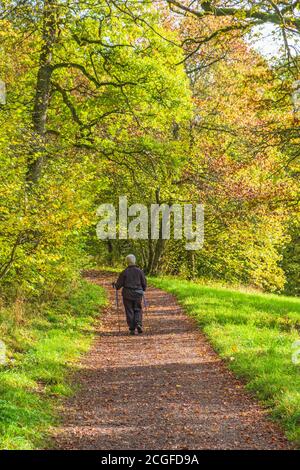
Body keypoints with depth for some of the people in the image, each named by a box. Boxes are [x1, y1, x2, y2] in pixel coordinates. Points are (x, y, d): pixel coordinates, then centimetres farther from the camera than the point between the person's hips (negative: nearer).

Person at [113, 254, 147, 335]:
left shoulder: (124, 272, -6)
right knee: (138, 310, 13)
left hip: (127, 295, -1)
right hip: (137, 295, 1)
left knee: (129, 312, 6)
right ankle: (138, 324, -10)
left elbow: (118, 285, -2)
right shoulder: (139, 271, -2)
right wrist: (143, 289, 24)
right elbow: (144, 284, 3)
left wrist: (114, 285, 20)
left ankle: (132, 329, 5)